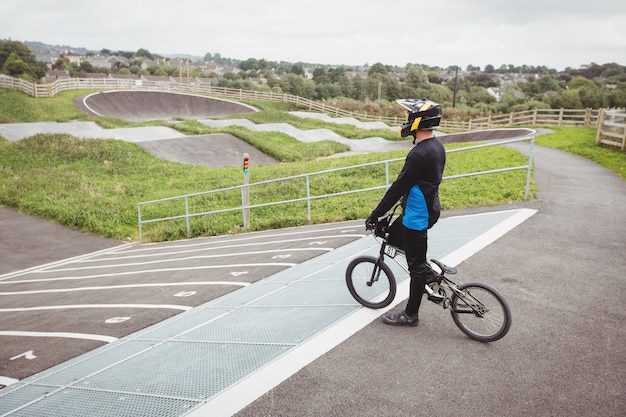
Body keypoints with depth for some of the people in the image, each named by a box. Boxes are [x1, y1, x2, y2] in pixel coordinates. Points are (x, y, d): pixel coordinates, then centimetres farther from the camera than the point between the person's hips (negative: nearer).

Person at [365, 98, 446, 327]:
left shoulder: (420, 153, -27)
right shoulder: (437, 145, 5)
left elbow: (399, 186, -24)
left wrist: (376, 214, -16)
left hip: (417, 216, -10)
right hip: (427, 209, 10)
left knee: (415, 265, 3)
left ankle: (410, 315, 19)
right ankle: (427, 272, 27)